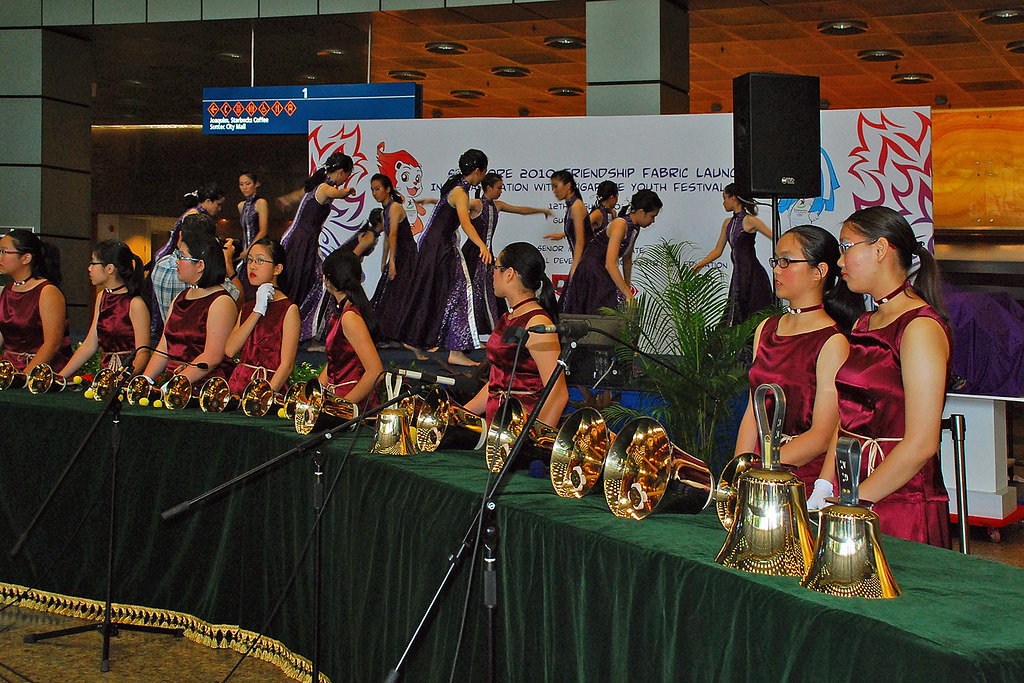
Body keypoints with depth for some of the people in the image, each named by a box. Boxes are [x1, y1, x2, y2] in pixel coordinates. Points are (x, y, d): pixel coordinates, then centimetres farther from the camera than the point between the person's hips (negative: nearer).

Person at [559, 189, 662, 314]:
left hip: (605, 276, 9)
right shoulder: (620, 225, -22)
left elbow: (627, 259, 22)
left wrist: (627, 286, 26)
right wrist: (627, 294, -32)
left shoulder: (635, 228, 7)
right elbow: (610, 264, -31)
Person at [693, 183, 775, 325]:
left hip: (752, 274, -8)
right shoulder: (728, 223, 14)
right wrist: (700, 264, 13)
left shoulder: (749, 220, -9)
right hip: (738, 275, 8)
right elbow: (718, 250, 19)